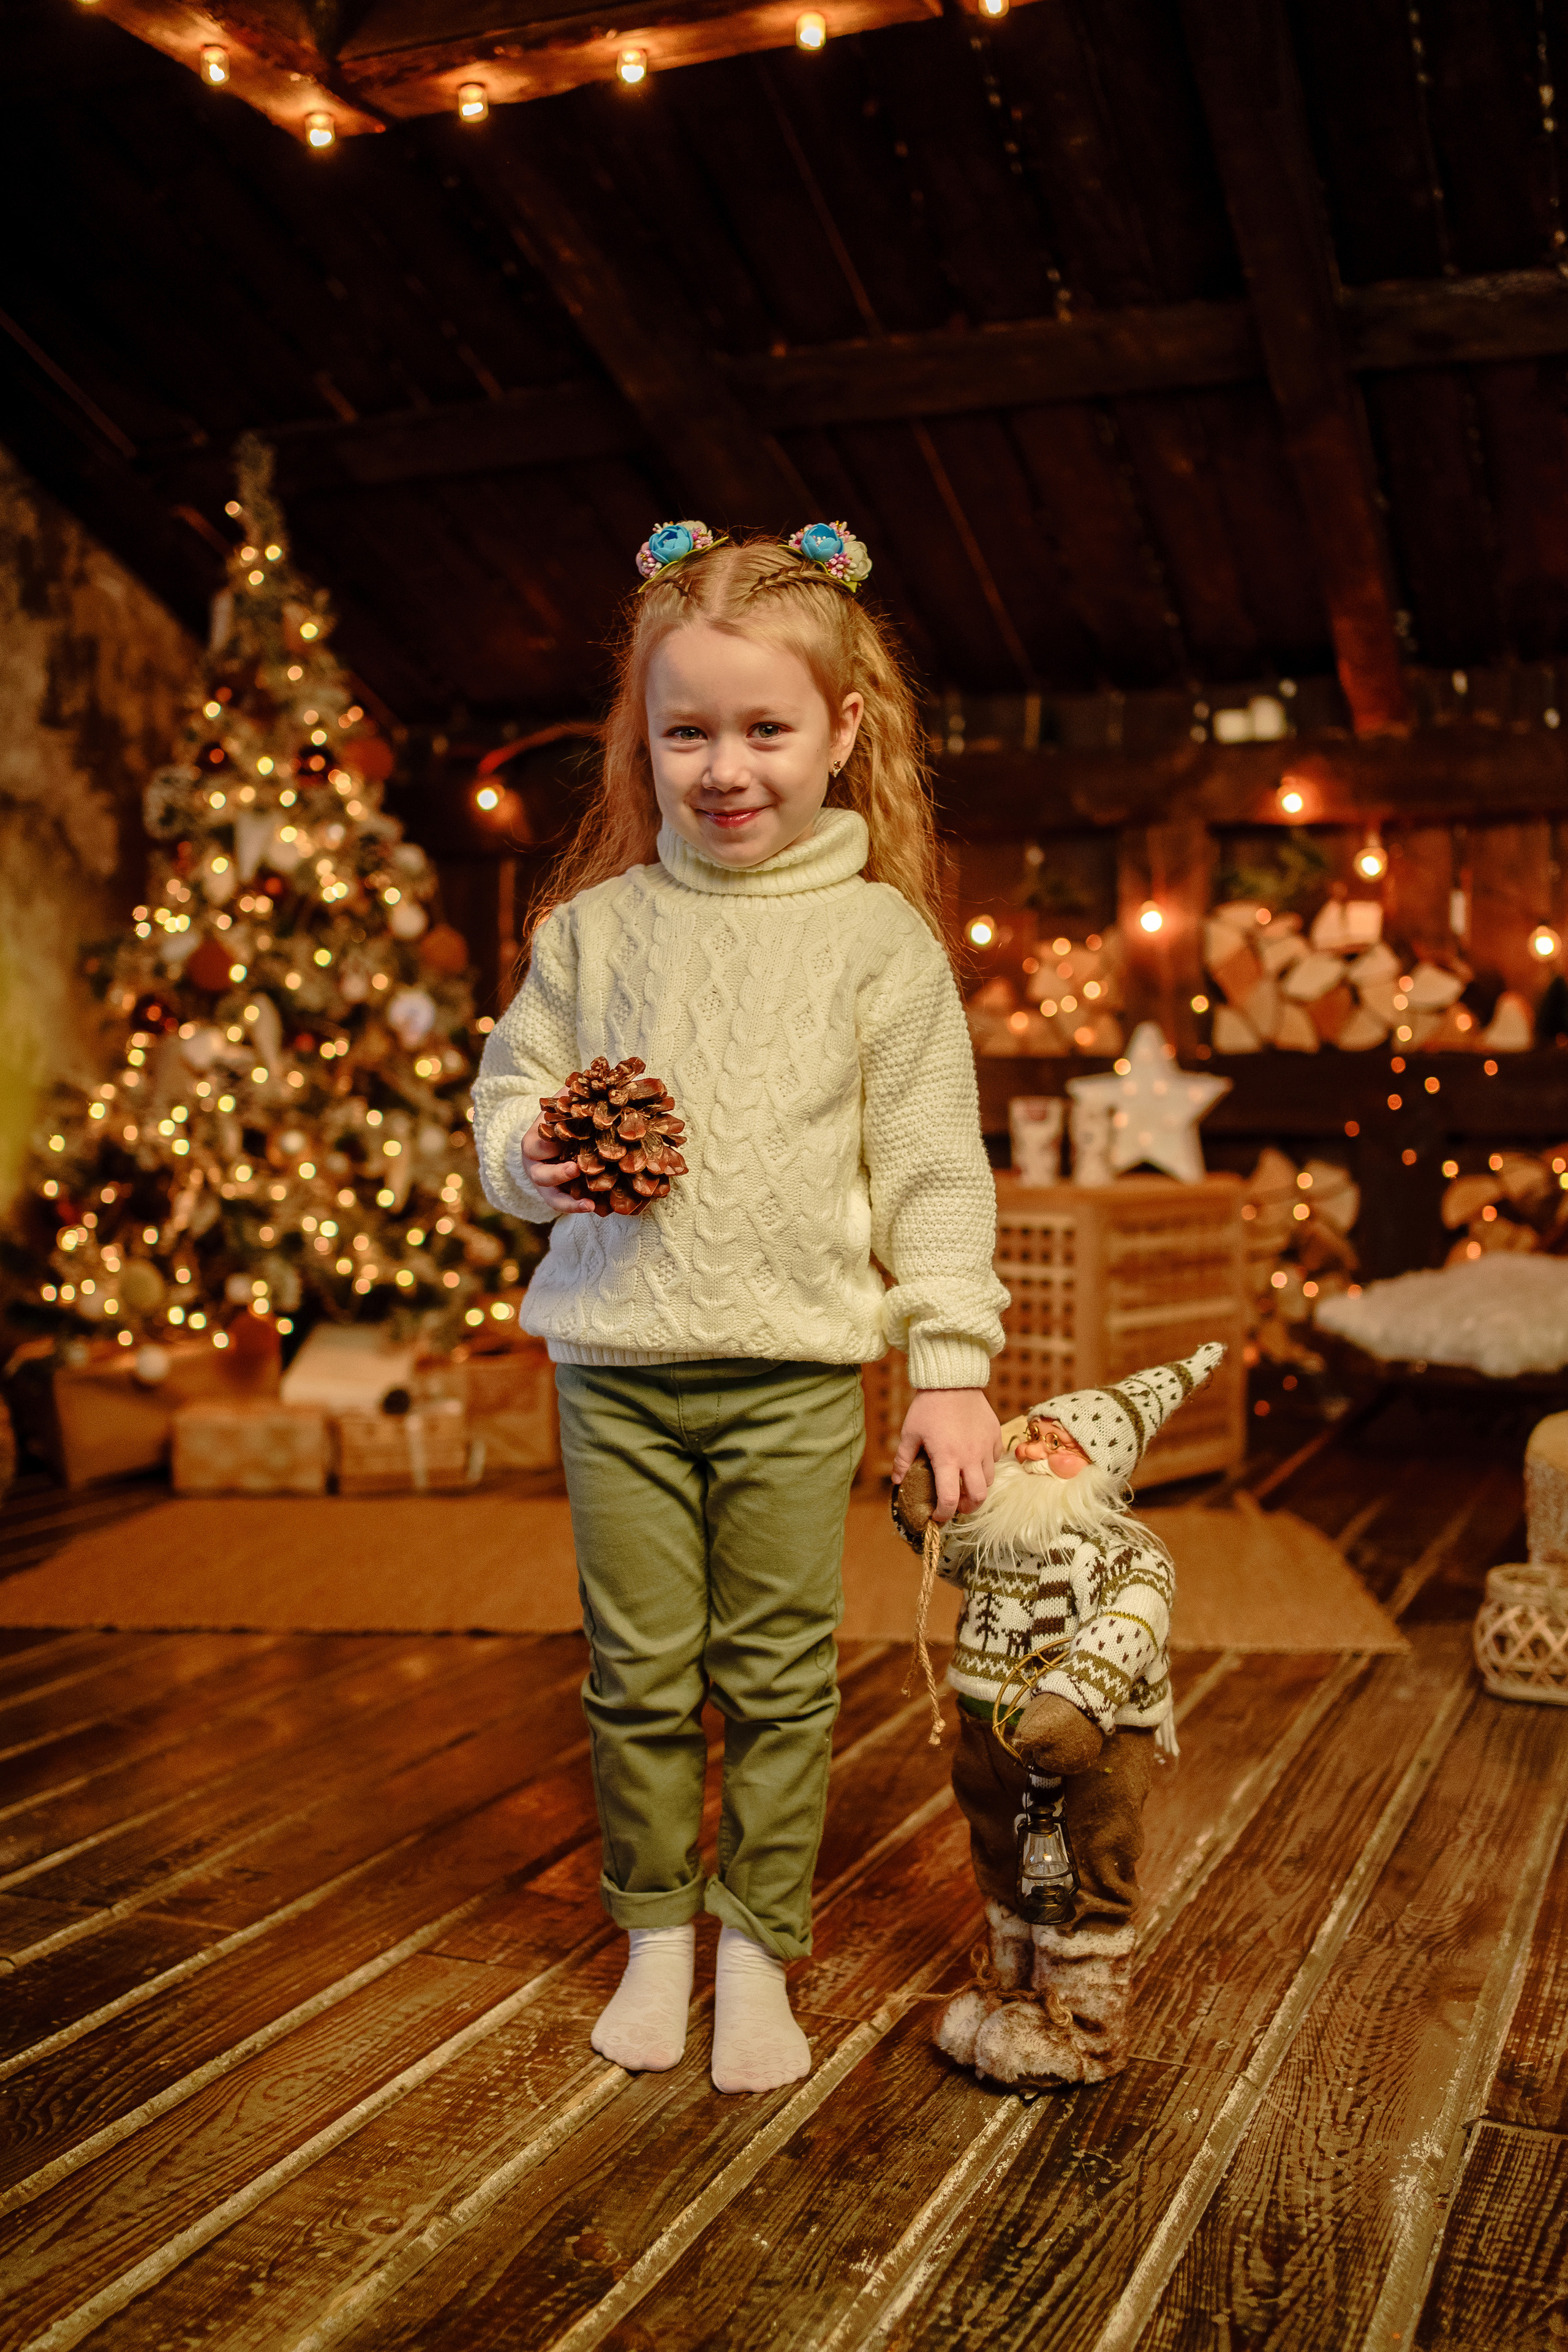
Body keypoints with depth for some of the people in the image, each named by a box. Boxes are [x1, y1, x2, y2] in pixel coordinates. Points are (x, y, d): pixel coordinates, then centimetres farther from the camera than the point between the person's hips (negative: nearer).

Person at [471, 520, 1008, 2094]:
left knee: (777, 1677, 7)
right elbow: (508, 1094, 11)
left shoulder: (880, 936, 0)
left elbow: (930, 1165, 0)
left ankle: (758, 1949, 25)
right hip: (615, 1360, 2)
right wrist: (535, 1155, -12)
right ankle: (654, 1933, 29)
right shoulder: (594, 926, 5)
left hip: (794, 1370, -1)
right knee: (638, 1673, 9)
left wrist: (952, 1359, -4)